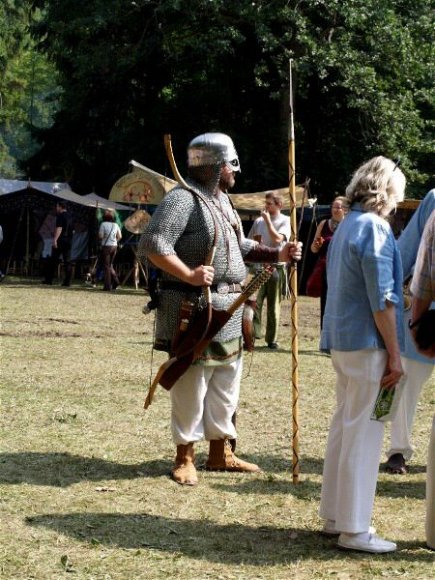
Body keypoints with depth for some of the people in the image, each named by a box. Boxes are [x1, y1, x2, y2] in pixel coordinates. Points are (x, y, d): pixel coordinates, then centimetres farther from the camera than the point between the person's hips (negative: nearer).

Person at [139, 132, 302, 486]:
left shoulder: (223, 200, 16)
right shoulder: (183, 200, -14)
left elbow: (239, 246, 24)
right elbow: (152, 245, -22)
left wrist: (277, 254, 9)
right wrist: (188, 275, -31)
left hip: (229, 310, 9)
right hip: (194, 308, -9)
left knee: (225, 386, 15)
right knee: (191, 387, -3)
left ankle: (220, 453, 25)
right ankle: (185, 458, 7)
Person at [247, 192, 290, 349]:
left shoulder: (285, 221, -2)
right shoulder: (259, 221, 10)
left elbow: (277, 238, -18)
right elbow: (249, 241, 19)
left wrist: (268, 220, -11)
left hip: (276, 267, -3)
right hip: (259, 266, 3)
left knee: (274, 305, 4)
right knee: (254, 302, -7)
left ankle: (272, 339, 11)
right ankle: (252, 334, -6)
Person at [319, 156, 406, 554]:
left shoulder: (347, 225, 13)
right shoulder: (375, 228, -15)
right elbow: (382, 299, -18)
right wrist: (394, 354, -15)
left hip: (342, 340, 9)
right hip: (368, 343, -9)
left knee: (344, 427, 15)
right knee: (364, 434, -5)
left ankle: (335, 515, 23)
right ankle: (354, 529, -1)